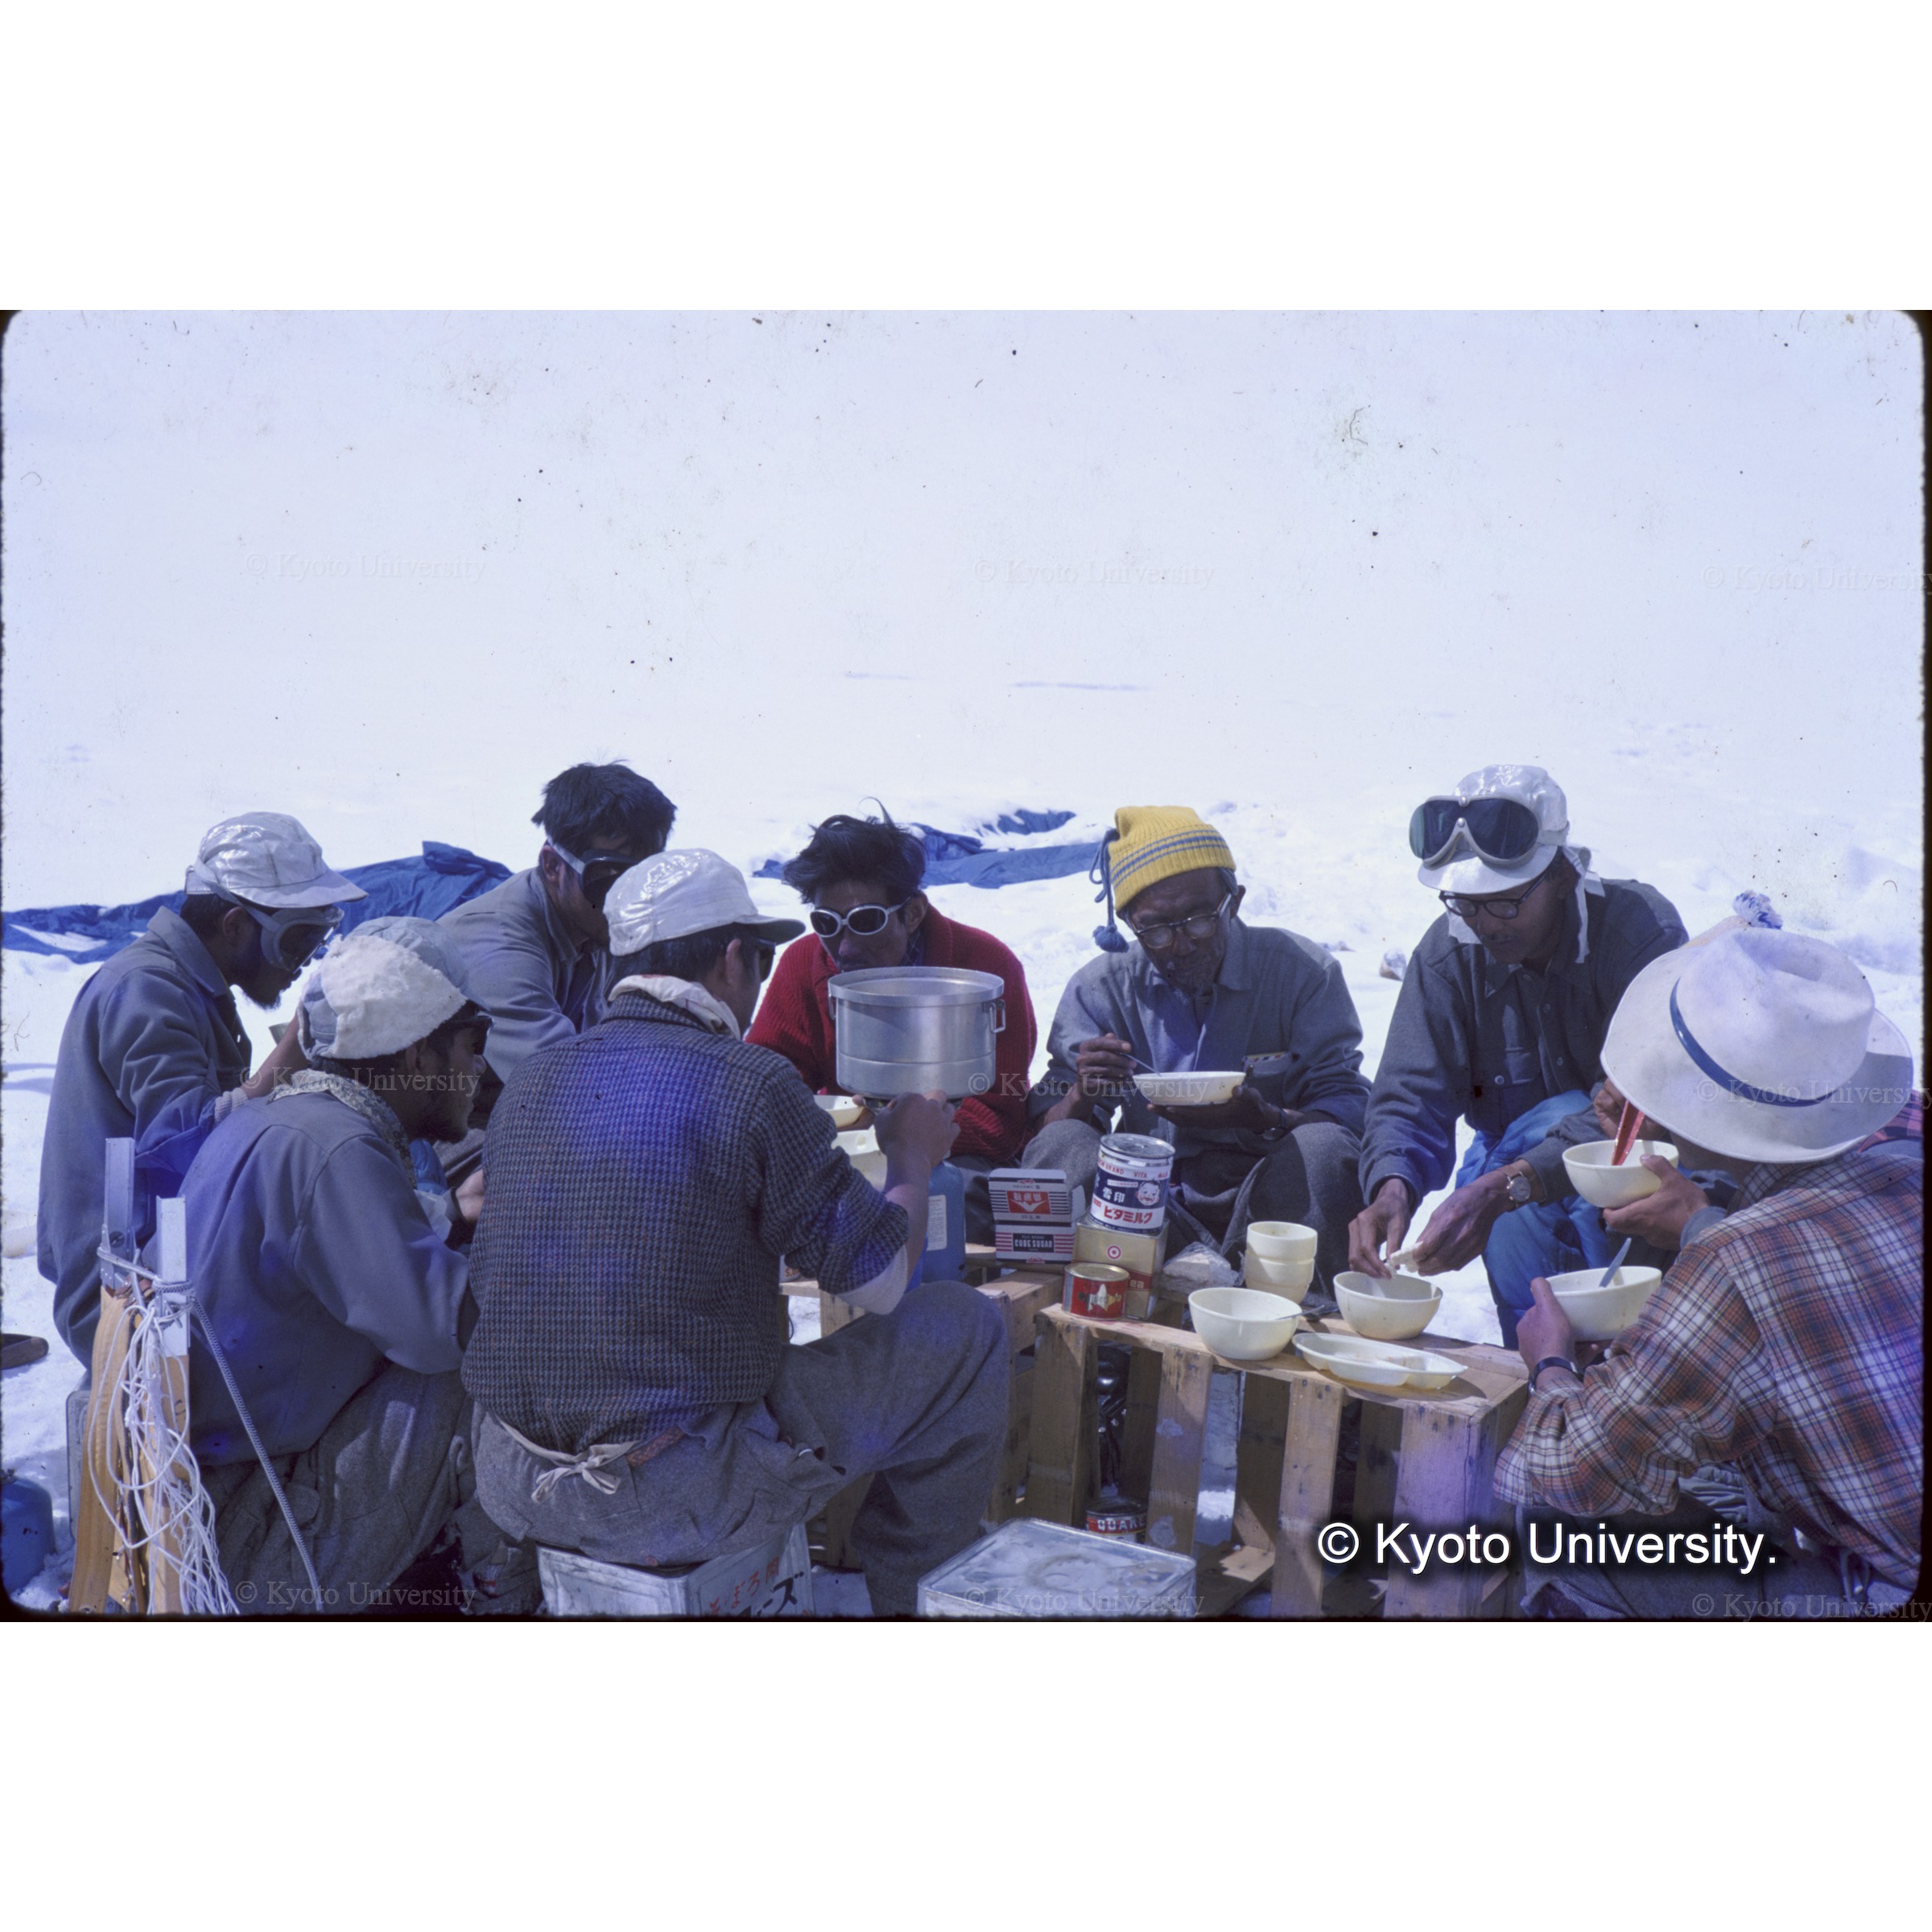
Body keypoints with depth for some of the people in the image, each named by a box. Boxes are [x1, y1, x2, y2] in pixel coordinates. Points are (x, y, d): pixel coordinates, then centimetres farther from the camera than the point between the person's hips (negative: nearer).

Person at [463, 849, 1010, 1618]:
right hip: (674, 1507, -7)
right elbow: (884, 1281, -9)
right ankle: (902, 1595, 25)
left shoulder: (526, 1083, 4)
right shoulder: (749, 1083, -15)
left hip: (509, 1490, 7)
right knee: (964, 1328, 4)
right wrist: (912, 1156, 12)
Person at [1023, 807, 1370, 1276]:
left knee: (1322, 1149, -31)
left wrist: (1262, 1118, -27)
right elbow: (1047, 1132, 0)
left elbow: (1350, 1110, -7)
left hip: (1265, 1201, -1)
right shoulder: (1100, 988, 3)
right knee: (1061, 1146, -24)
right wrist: (1082, 1096, -24)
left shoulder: (1304, 972, -1)